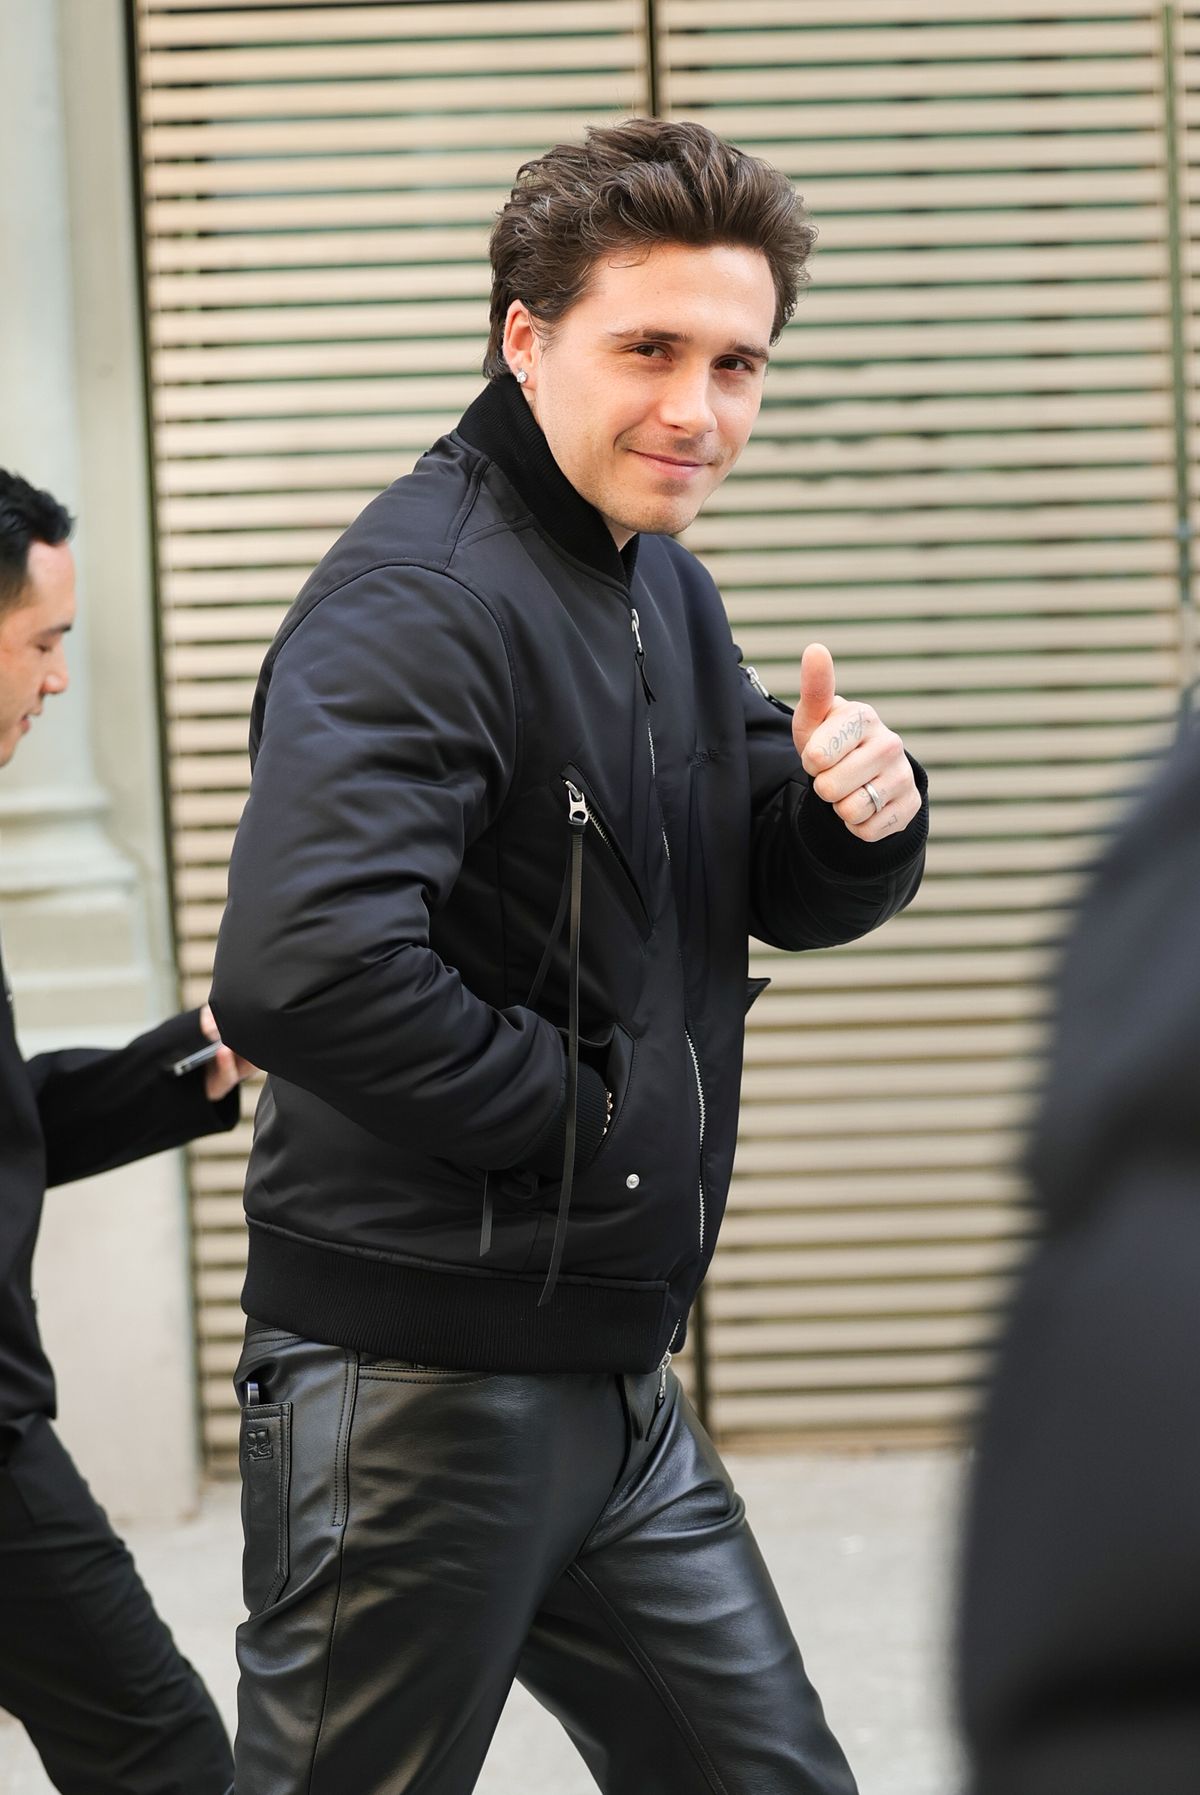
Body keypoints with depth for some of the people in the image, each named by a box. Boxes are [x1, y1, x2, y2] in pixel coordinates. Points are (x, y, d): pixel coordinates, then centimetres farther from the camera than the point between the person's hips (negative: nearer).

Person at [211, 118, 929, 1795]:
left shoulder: (665, 590, 12)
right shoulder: (418, 600, -18)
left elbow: (793, 898, 19)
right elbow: (300, 972, -33)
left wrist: (861, 811, -4)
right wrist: (573, 1107, -19)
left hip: (617, 1383, 9)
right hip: (419, 1386, -9)